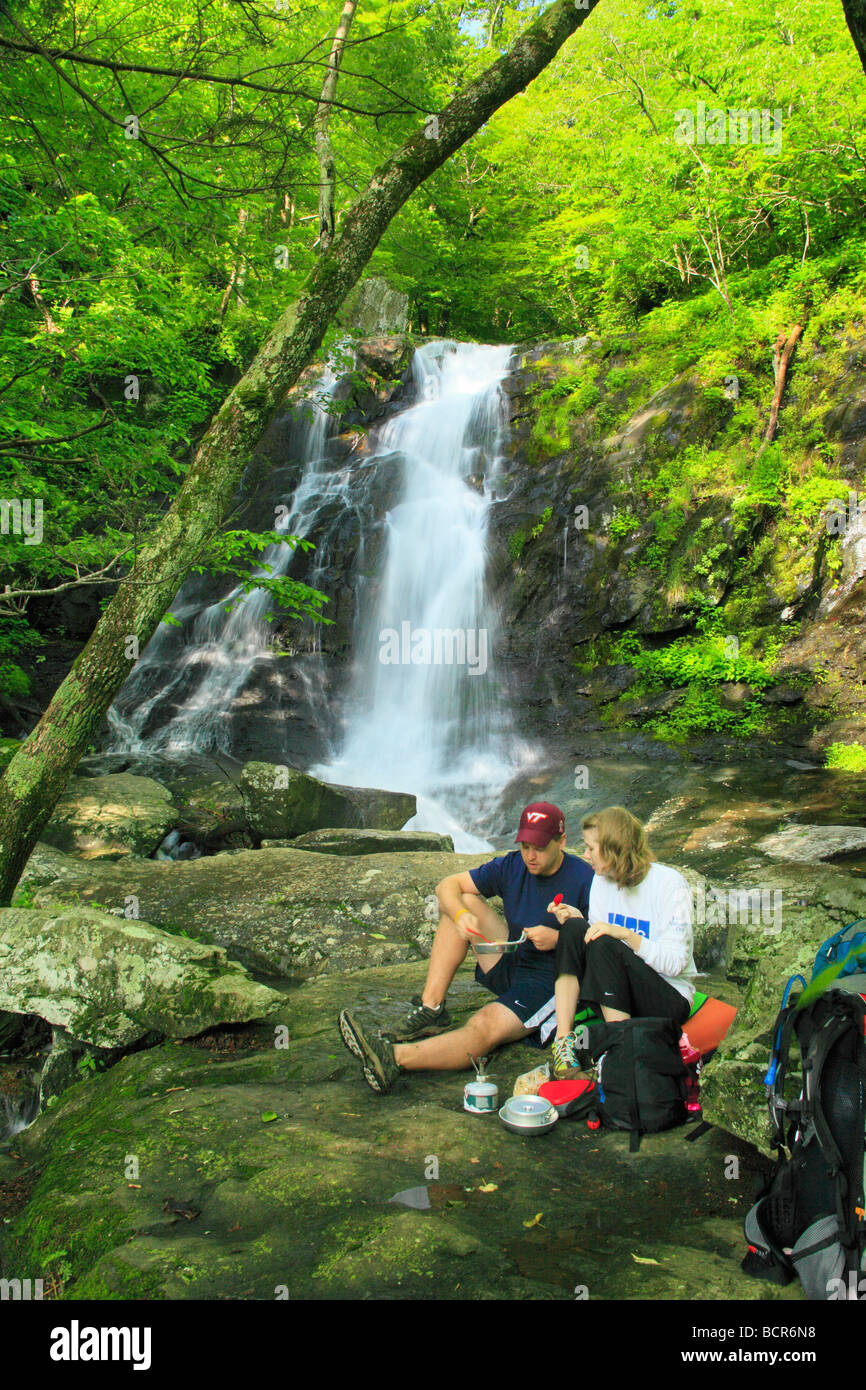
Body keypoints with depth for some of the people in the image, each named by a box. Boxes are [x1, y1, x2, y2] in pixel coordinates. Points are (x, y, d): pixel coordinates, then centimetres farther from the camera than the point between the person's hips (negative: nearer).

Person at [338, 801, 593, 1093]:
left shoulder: (583, 880, -14)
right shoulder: (511, 866, 1)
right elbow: (447, 886, 2)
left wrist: (558, 939, -27)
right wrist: (460, 915, -19)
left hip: (551, 981, -7)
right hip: (510, 963, 7)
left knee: (483, 1028, -32)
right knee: (464, 901, -6)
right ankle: (430, 1009, -16)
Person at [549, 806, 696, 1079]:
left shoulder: (670, 884, -12)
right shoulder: (602, 879, 7)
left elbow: (675, 962, -18)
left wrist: (625, 934, -28)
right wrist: (577, 922, -8)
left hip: (670, 998, -6)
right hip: (615, 994, 6)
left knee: (605, 946, -31)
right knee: (574, 930, -18)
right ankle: (563, 1037, -25)